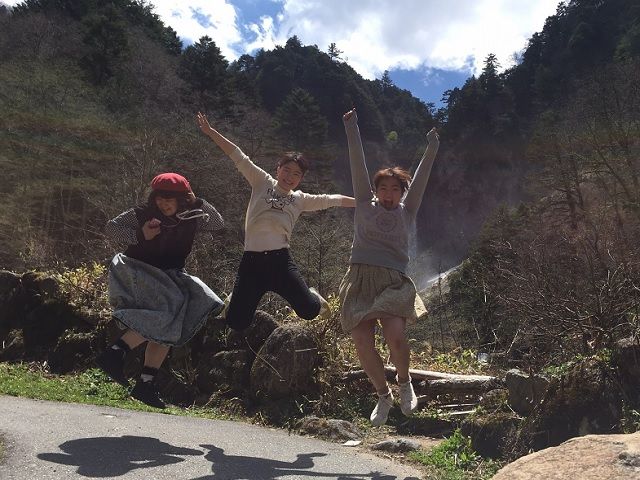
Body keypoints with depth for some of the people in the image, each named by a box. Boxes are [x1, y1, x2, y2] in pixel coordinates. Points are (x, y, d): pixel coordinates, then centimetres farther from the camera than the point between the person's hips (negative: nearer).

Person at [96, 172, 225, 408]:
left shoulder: (190, 220, 0)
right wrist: (140, 235, -23)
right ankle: (113, 353, -24)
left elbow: (218, 224, -3)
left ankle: (146, 384, 11)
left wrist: (200, 204, -17)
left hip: (168, 278, 6)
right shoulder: (142, 214, -11)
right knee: (166, 309, -29)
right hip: (137, 273, -6)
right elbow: (110, 227, -8)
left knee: (167, 331, 3)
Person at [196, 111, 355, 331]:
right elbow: (239, 157, 5)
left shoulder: (300, 200, 14)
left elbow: (331, 200, 17)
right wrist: (211, 132, 1)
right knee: (236, 323, -4)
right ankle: (234, 301, 34)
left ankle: (313, 297, 29)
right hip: (251, 261, -1)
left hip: (280, 260, 1)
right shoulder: (262, 183, 9)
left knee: (309, 311, -10)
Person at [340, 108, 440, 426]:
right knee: (363, 346, -7)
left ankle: (404, 383, 11)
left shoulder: (406, 213, 17)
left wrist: (431, 150, 12)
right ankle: (383, 395, 21)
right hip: (360, 278, 1)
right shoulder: (365, 207, 15)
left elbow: (420, 178, 15)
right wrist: (352, 131, 12)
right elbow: (358, 166, 13)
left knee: (395, 336, -22)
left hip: (394, 282, 0)